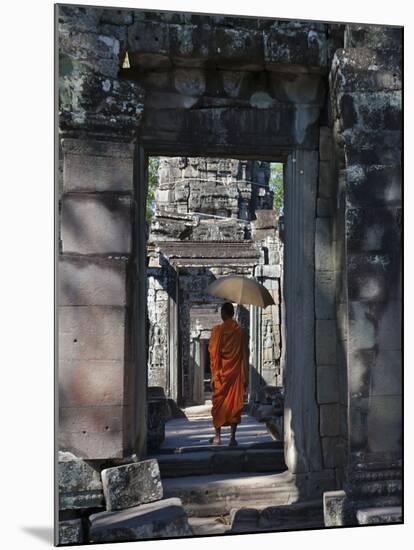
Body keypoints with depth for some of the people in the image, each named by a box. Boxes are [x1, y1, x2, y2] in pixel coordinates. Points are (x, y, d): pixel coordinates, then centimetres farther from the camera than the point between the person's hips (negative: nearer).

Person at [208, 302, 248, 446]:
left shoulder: (218, 330, -6)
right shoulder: (241, 331, 2)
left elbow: (214, 354, -7)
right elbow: (245, 355, 4)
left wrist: (214, 375, -2)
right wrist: (245, 377, 9)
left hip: (222, 374, -2)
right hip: (236, 374, 2)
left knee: (219, 404, 9)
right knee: (235, 404, 5)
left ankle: (218, 436, 14)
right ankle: (233, 437, 3)